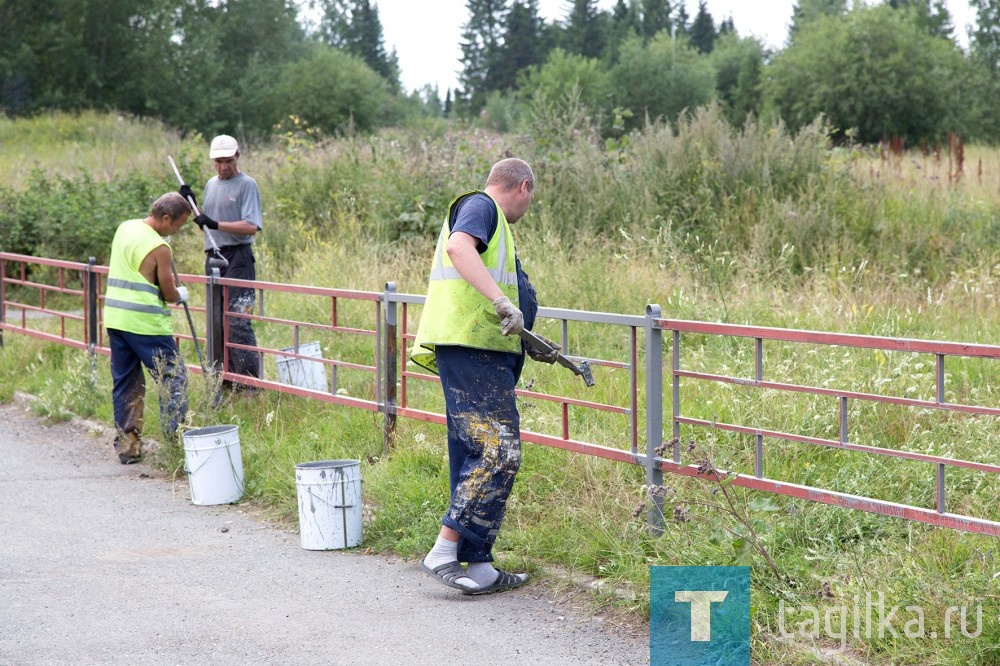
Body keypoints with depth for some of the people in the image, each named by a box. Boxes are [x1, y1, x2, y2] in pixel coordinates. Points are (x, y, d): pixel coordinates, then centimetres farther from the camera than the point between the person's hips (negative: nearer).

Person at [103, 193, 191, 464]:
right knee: (173, 379, 0)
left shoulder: (124, 228, 8)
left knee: (125, 382, 12)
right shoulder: (159, 248, -15)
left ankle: (126, 446, 13)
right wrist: (181, 294, 14)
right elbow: (169, 295, -8)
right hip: (146, 324, -8)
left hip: (115, 318, 8)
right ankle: (176, 439, -3)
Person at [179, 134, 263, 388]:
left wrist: (215, 224, -21)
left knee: (238, 320, -15)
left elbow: (251, 226, -16)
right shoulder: (211, 184, 17)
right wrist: (192, 204, 8)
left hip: (237, 257, -8)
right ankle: (226, 378, 16)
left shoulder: (247, 185, -6)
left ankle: (251, 381, -15)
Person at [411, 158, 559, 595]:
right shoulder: (479, 206, -1)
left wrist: (530, 347, 31)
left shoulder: (493, 223, 29)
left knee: (477, 459, 8)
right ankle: (444, 550, -16)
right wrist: (501, 300, -33)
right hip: (470, 350, -11)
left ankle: (479, 567, 10)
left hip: (486, 355, 11)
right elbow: (458, 247, -25)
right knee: (498, 453, -15)